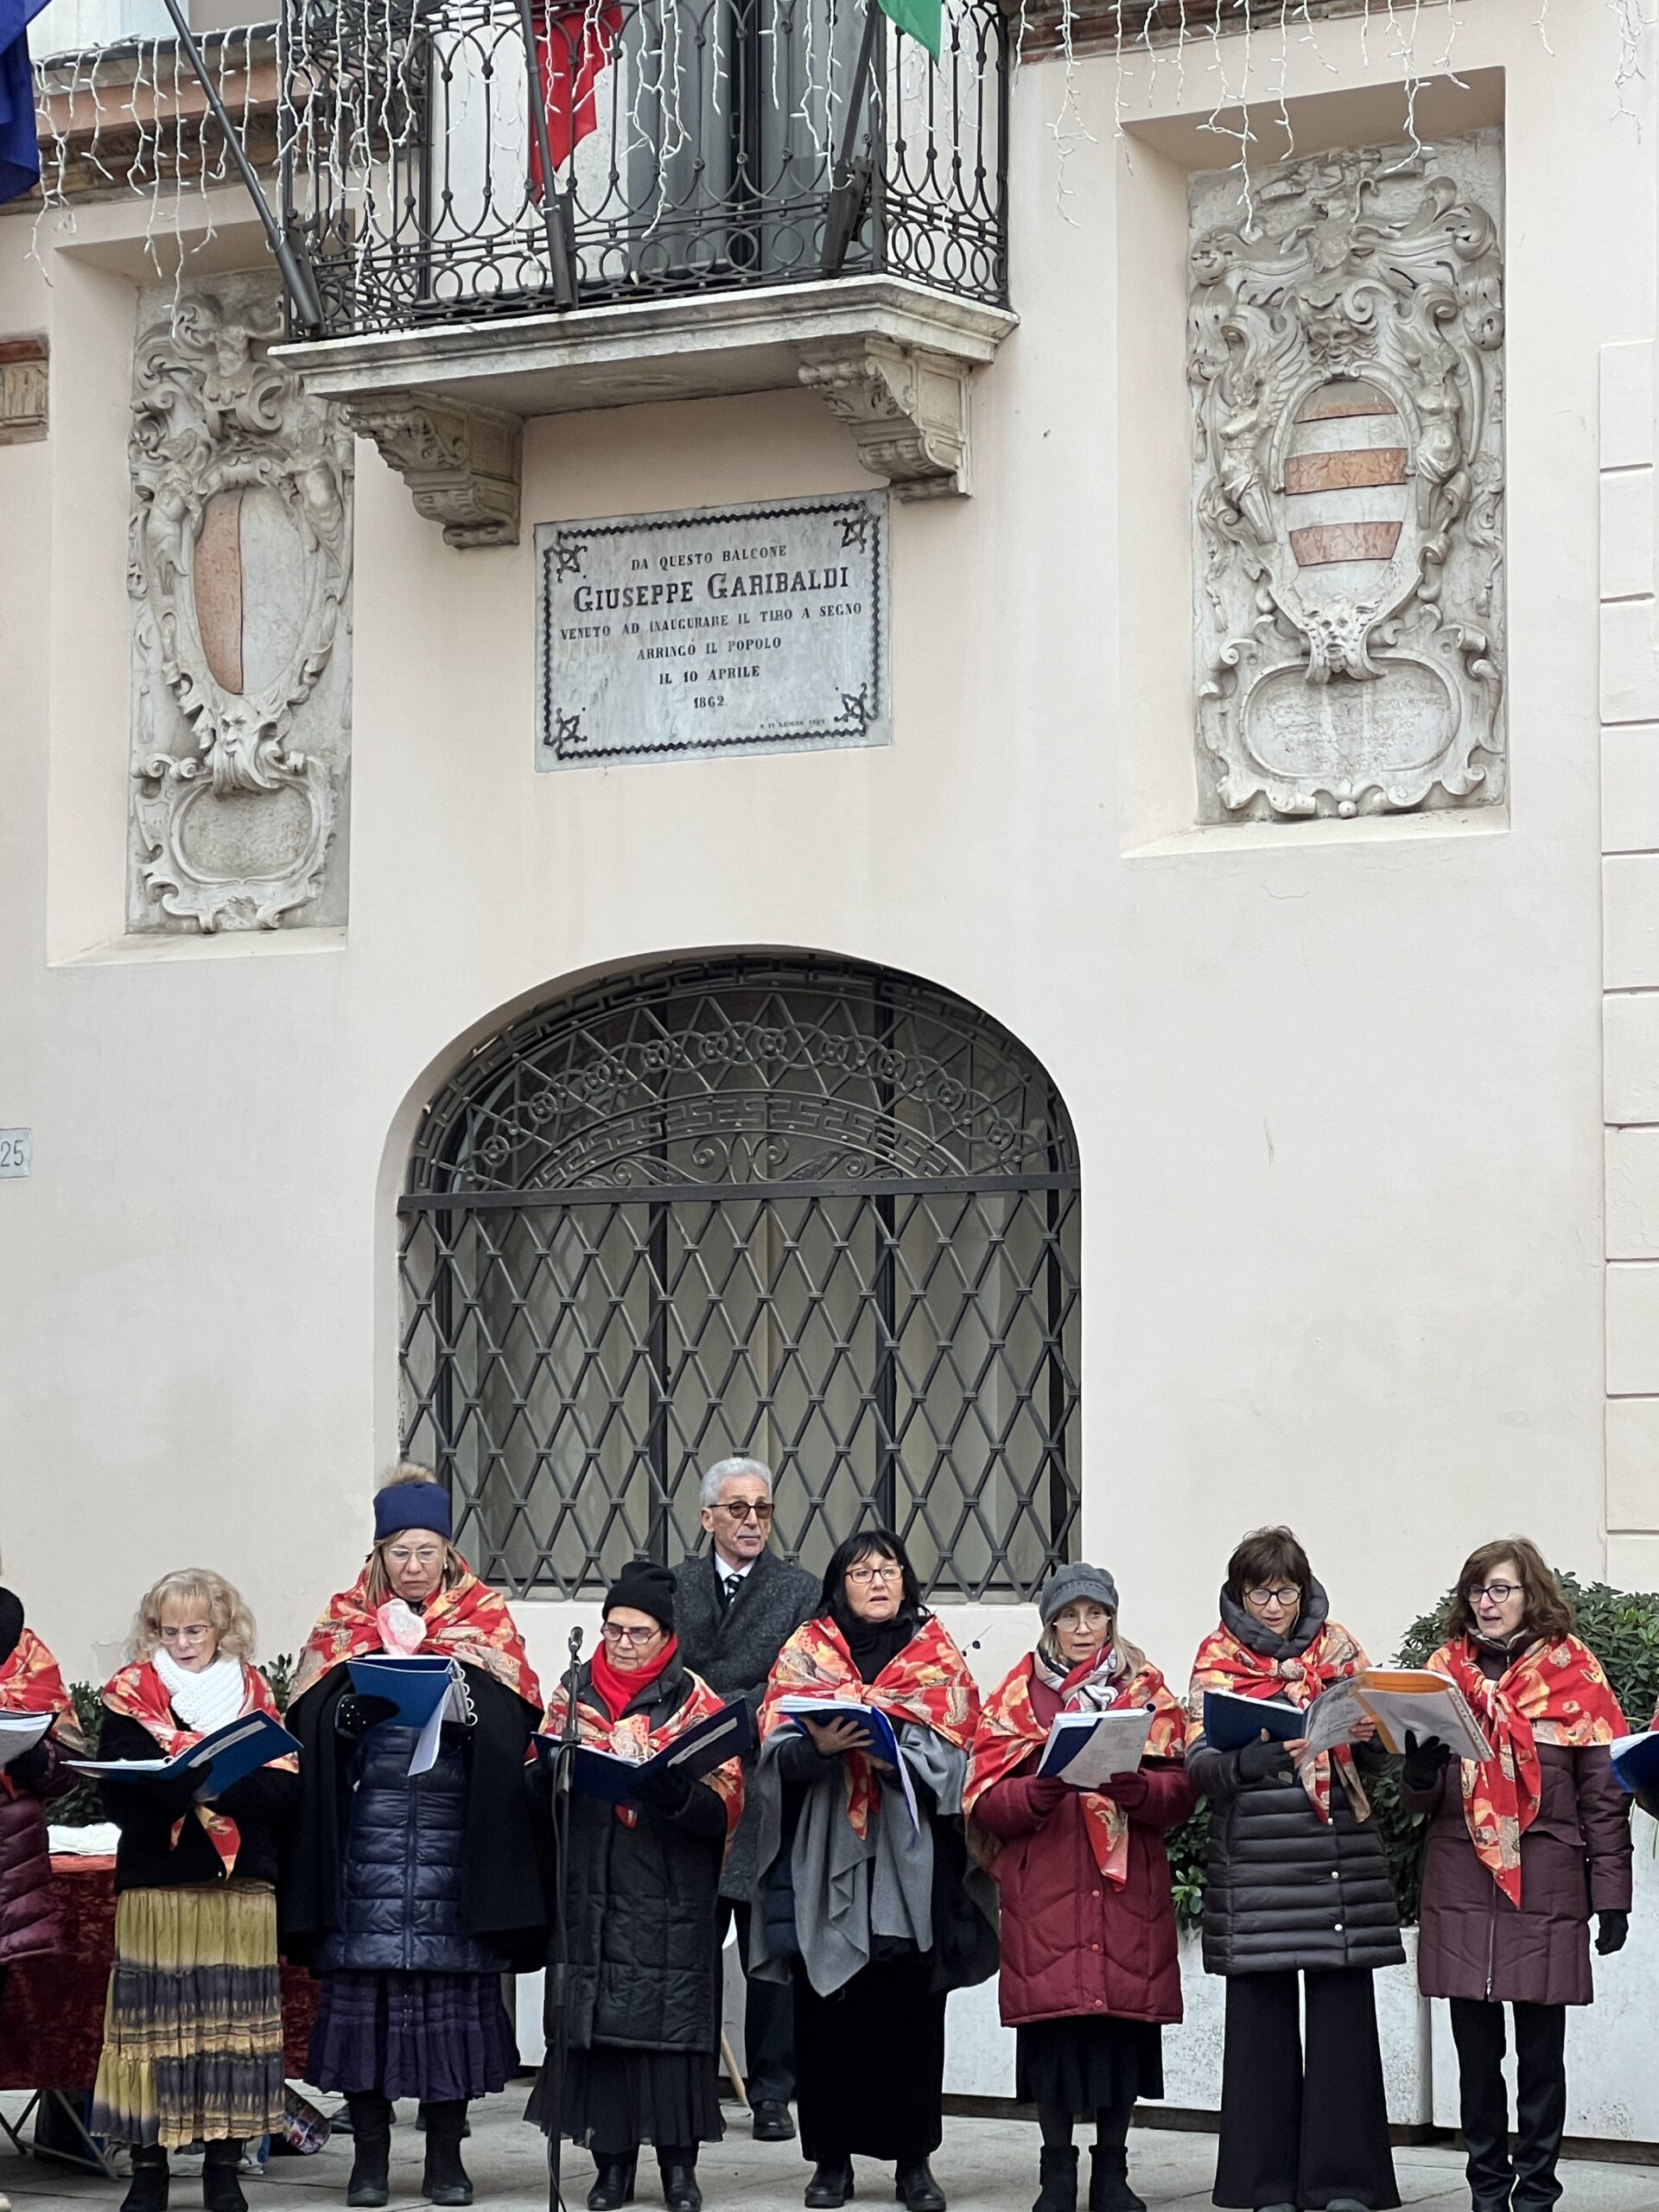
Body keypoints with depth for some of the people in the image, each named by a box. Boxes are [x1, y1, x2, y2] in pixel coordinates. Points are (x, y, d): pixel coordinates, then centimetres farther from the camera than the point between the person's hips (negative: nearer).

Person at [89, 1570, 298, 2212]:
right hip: (155, 1882, -2)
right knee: (154, 2024, -4)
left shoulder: (255, 1694, 11)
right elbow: (122, 1789, -7)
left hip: (243, 1886, 2)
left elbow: (281, 1789, 0)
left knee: (234, 2022, 1)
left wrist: (200, 1785, -17)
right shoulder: (131, 1697, 7)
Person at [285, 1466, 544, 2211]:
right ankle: (369, 2152, 5)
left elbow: (517, 1717, 1)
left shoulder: (486, 1618, 11)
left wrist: (478, 1667, -15)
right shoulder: (347, 1619, 12)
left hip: (454, 1831, 0)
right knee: (367, 1973, -4)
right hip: (370, 1829, 0)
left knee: (452, 1975, -2)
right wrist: (368, 1672, -14)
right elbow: (312, 1718, 3)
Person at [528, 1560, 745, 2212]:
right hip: (591, 1892, 3)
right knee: (594, 2017, 2)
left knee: (670, 2017, -4)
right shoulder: (574, 1693, 11)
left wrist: (664, 1786, -25)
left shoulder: (696, 1702, 1)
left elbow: (723, 1806, -7)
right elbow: (539, 1783, 12)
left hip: (669, 1898, -3)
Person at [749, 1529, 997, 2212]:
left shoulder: (936, 1653, 11)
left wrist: (892, 1737, -19)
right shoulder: (806, 1651, 10)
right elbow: (778, 1749, -1)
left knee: (912, 2012, -1)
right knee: (826, 2010, -1)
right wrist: (819, 1744, -21)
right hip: (826, 1857, 0)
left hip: (911, 1856, 0)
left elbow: (952, 1746, -3)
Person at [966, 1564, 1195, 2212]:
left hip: (1127, 1887, 1)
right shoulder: (1017, 1696, 8)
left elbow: (1180, 1790, 0)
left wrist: (1133, 1786, -19)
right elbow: (985, 1800, -1)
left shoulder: (1147, 1691, 10)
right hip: (1044, 1888, -1)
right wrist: (1041, 1789, -19)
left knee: (1122, 2018, 0)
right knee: (1052, 2024, -2)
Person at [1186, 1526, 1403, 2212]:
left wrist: (1369, 1737, -11)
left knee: (1342, 2015, -1)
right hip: (1255, 1859, -1)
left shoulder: (1336, 1647, 11)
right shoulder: (1217, 1658, 6)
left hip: (1340, 1852, 1)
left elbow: (1375, 1761, 12)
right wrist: (1254, 1757, -23)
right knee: (1261, 2014, 1)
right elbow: (1199, 1763, -4)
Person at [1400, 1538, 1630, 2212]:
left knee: (1541, 2052, 1)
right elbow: (1420, 1799, 13)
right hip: (1461, 1887, 3)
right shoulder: (1445, 1669, 9)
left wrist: (1611, 1892, -5)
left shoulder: (1572, 1671, 0)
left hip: (1545, 1886, -3)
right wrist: (1420, 1771, -11)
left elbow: (1604, 1791, 0)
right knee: (1476, 2050, 5)